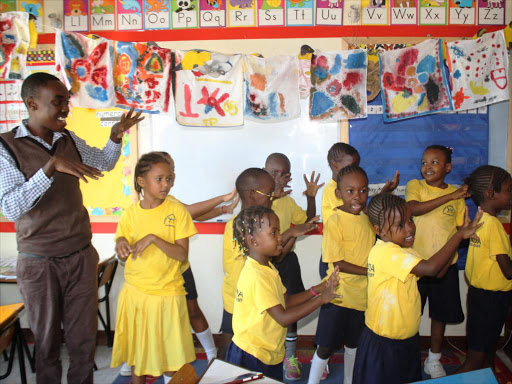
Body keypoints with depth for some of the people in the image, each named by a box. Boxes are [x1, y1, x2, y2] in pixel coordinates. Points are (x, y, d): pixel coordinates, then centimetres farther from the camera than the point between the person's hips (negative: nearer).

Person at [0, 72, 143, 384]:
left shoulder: (70, 140, 3)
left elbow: (104, 163, 21)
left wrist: (116, 136, 2)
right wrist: (51, 167, -30)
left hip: (81, 256, 4)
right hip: (39, 264, -3)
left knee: (84, 339, 13)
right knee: (47, 342, 14)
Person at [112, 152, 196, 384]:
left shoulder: (177, 211, -9)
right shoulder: (131, 213, -1)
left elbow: (182, 254, -13)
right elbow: (124, 256, 5)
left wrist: (153, 238, -25)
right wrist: (121, 243, -17)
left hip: (167, 293, -2)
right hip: (135, 292, 3)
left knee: (171, 353, 9)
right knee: (137, 349, 17)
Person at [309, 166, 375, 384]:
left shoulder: (369, 217, 2)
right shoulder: (335, 221, -17)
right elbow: (337, 263, -17)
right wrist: (370, 271, -19)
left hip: (362, 294, 6)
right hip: (339, 295, -6)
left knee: (353, 343, 23)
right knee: (326, 347, 5)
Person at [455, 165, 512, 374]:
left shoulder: (479, 220, 5)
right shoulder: (494, 224, -20)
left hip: (479, 292, 9)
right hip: (492, 297, -9)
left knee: (488, 351, 22)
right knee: (476, 359, 1)